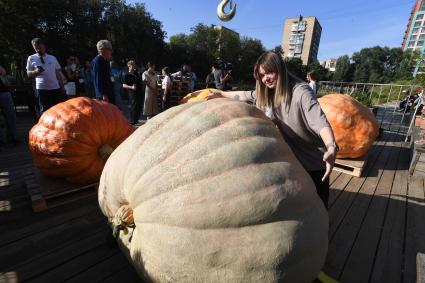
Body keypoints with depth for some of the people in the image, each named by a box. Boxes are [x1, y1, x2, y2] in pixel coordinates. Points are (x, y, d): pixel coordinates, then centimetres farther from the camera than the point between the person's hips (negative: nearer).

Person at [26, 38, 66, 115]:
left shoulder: (52, 58, 11)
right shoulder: (31, 58, 7)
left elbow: (58, 74, 11)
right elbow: (29, 74, 7)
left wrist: (62, 88, 5)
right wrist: (36, 72, -16)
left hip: (56, 88, 2)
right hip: (42, 90, -1)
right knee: (44, 112, 3)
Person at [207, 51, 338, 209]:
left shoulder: (301, 91, -24)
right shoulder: (266, 93, -2)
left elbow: (319, 121, -35)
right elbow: (245, 95, 11)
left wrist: (331, 148, -50)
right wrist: (220, 94, 16)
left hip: (315, 160, -6)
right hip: (292, 158, 6)